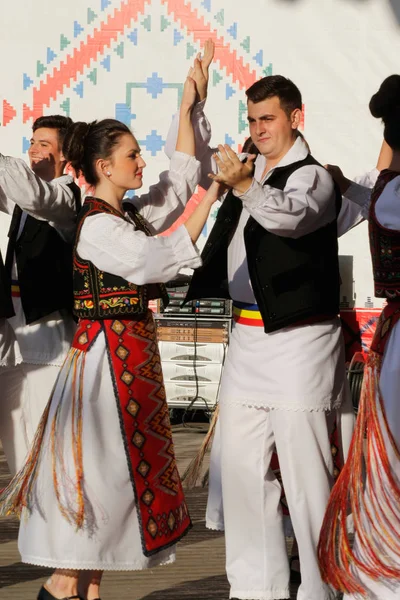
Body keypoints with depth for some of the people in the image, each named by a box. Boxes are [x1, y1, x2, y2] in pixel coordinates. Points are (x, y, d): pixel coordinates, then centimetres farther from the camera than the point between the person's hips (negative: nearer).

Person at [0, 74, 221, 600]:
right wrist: (209, 197, -15)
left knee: (114, 471, 10)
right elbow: (166, 256, -21)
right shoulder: (98, 226, -15)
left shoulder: (130, 215, 11)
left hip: (133, 352, 9)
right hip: (108, 353, -9)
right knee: (99, 469, -5)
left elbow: (180, 177, 17)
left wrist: (187, 109, 14)